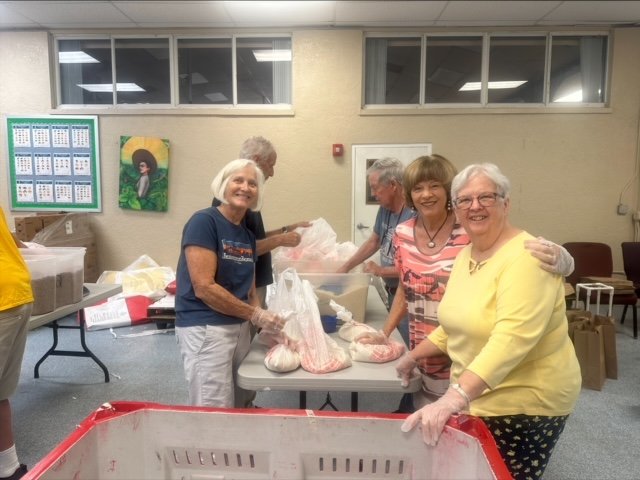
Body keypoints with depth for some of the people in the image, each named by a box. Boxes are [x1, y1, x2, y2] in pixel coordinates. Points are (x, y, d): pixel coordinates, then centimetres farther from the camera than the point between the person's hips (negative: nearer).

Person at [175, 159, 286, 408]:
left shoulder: (248, 235, 10)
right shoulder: (204, 221, -13)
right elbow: (204, 288, -20)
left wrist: (266, 323, -4)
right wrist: (257, 315, -18)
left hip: (239, 327, 8)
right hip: (205, 329, -8)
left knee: (238, 406, 17)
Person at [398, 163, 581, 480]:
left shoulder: (526, 257, -21)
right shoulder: (465, 255, 5)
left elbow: (512, 338, -33)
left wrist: (455, 396, -40)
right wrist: (414, 356, 17)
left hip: (524, 404, -7)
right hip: (477, 398, 7)